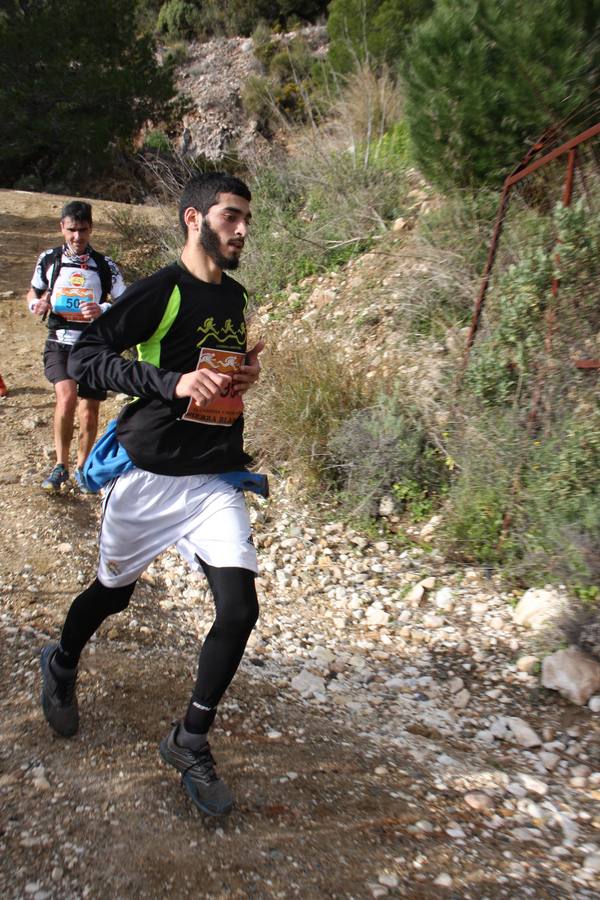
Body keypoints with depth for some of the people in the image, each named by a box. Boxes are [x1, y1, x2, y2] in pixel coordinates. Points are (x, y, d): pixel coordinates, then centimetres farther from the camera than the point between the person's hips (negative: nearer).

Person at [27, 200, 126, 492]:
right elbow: (33, 292, 20)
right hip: (59, 343, 0)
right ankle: (60, 465, -9)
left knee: (89, 414, 6)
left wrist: (102, 310, -24)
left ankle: (81, 467, 29)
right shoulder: (48, 259, 6)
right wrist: (37, 305, -3)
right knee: (67, 396, -25)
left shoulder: (105, 265, 1)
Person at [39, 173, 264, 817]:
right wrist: (174, 382, -30)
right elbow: (84, 358, -19)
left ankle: (190, 743, 14)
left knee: (239, 610, -7)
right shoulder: (160, 292, -12)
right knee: (113, 592, 16)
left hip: (216, 480, 5)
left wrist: (244, 374, 4)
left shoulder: (235, 298, 11)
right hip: (149, 476, -5)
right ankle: (61, 667, 51)